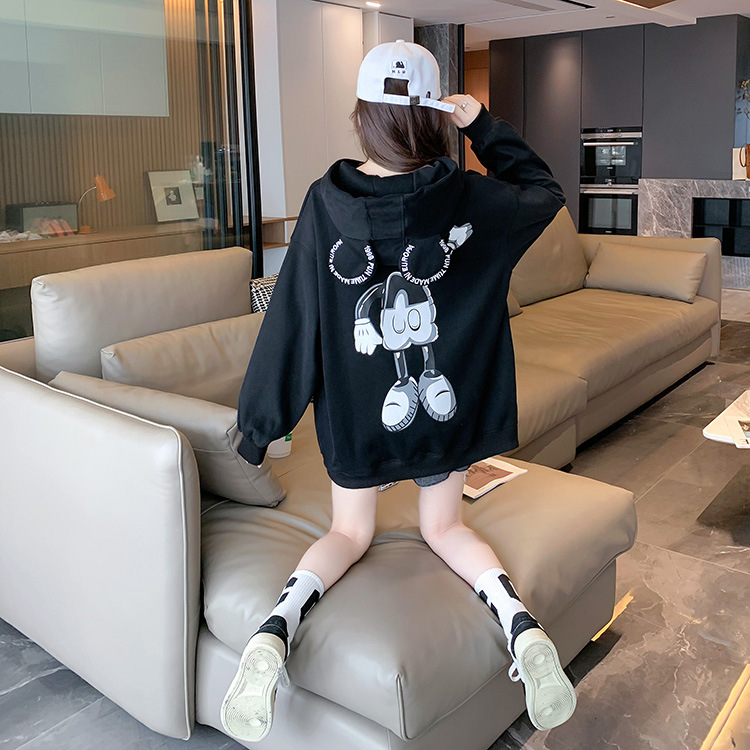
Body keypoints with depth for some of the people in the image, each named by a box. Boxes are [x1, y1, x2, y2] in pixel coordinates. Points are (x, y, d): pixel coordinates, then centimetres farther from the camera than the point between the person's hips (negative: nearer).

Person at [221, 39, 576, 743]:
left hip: (356, 409, 0)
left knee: (349, 532, 20)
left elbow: (292, 319, -9)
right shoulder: (467, 198, -12)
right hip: (446, 407, 1)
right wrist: (484, 125, 4)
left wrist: (259, 421, 1)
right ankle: (520, 623, -3)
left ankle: (276, 625, -7)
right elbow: (544, 191, 10)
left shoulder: (326, 202, -13)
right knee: (444, 526, 22)